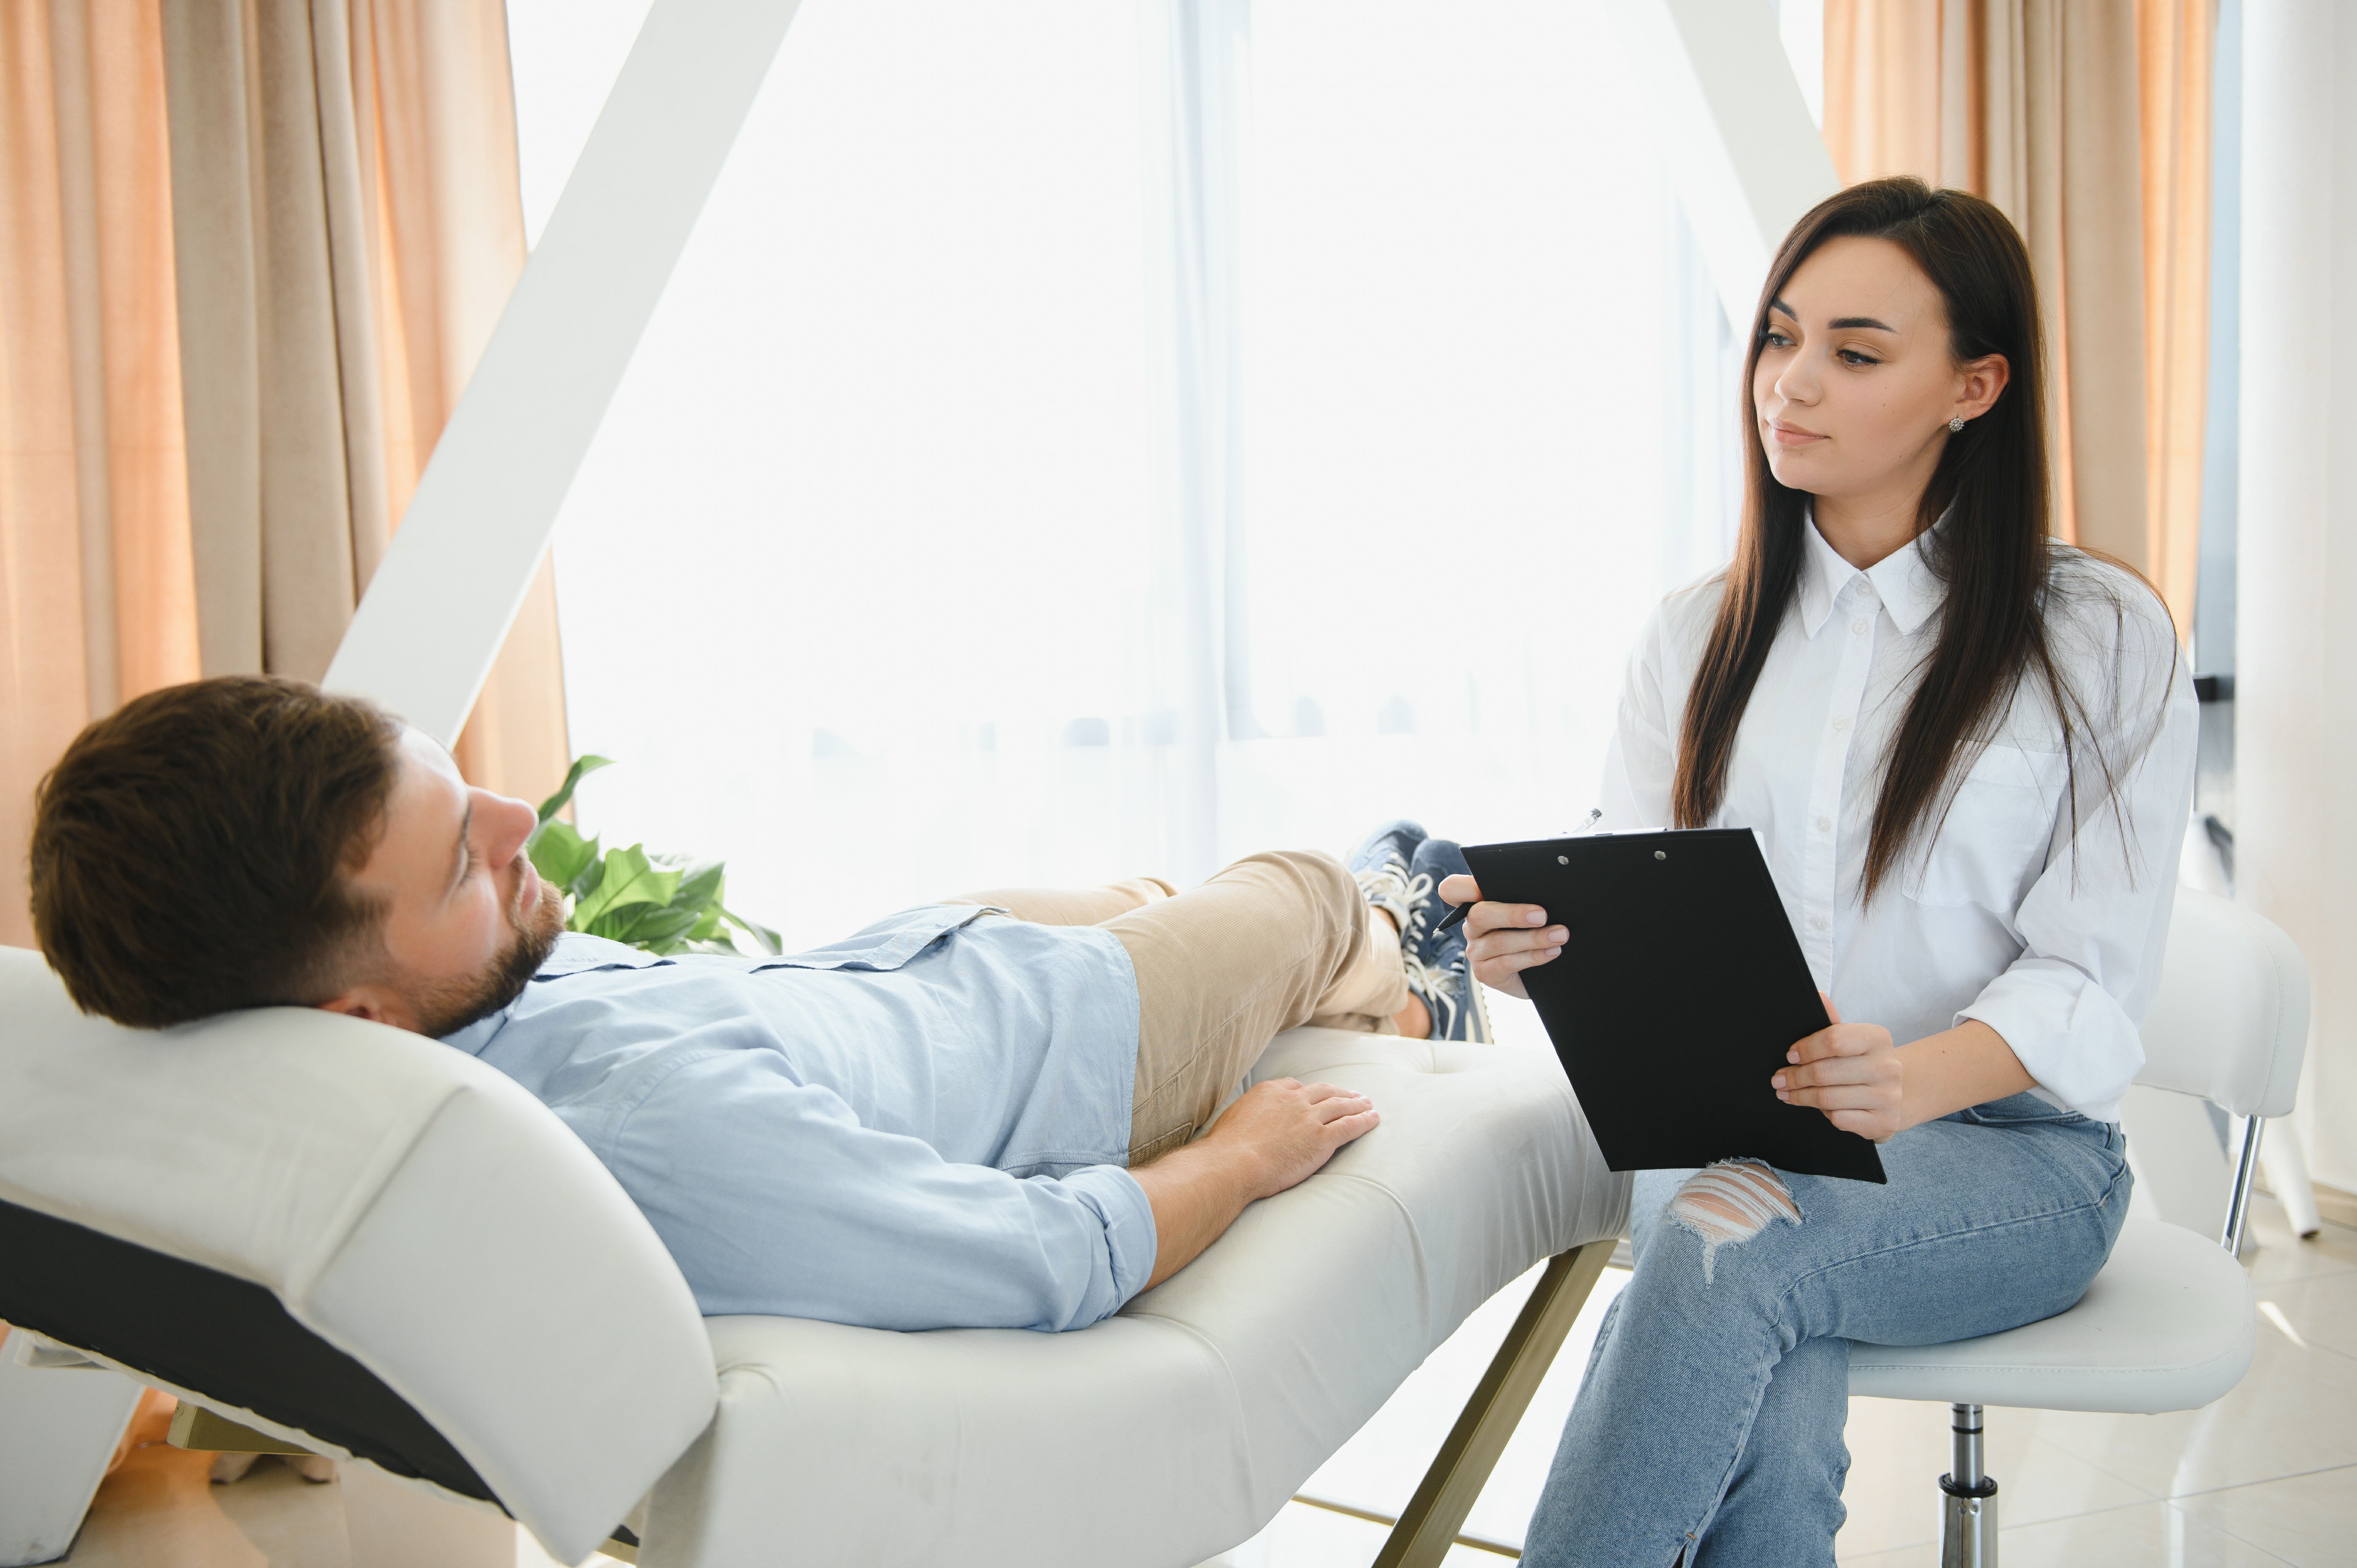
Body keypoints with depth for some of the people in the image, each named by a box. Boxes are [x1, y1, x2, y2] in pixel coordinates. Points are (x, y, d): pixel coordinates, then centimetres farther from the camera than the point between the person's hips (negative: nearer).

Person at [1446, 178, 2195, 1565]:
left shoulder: (2104, 636, 0)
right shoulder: (1697, 637, 13)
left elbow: (2088, 981, -7)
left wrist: (1918, 1081, -29)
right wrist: (1535, 950, -18)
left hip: (2008, 1150, -2)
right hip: (1722, 1135, 3)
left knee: (1729, 1240, -35)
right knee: (1768, 1444, -32)